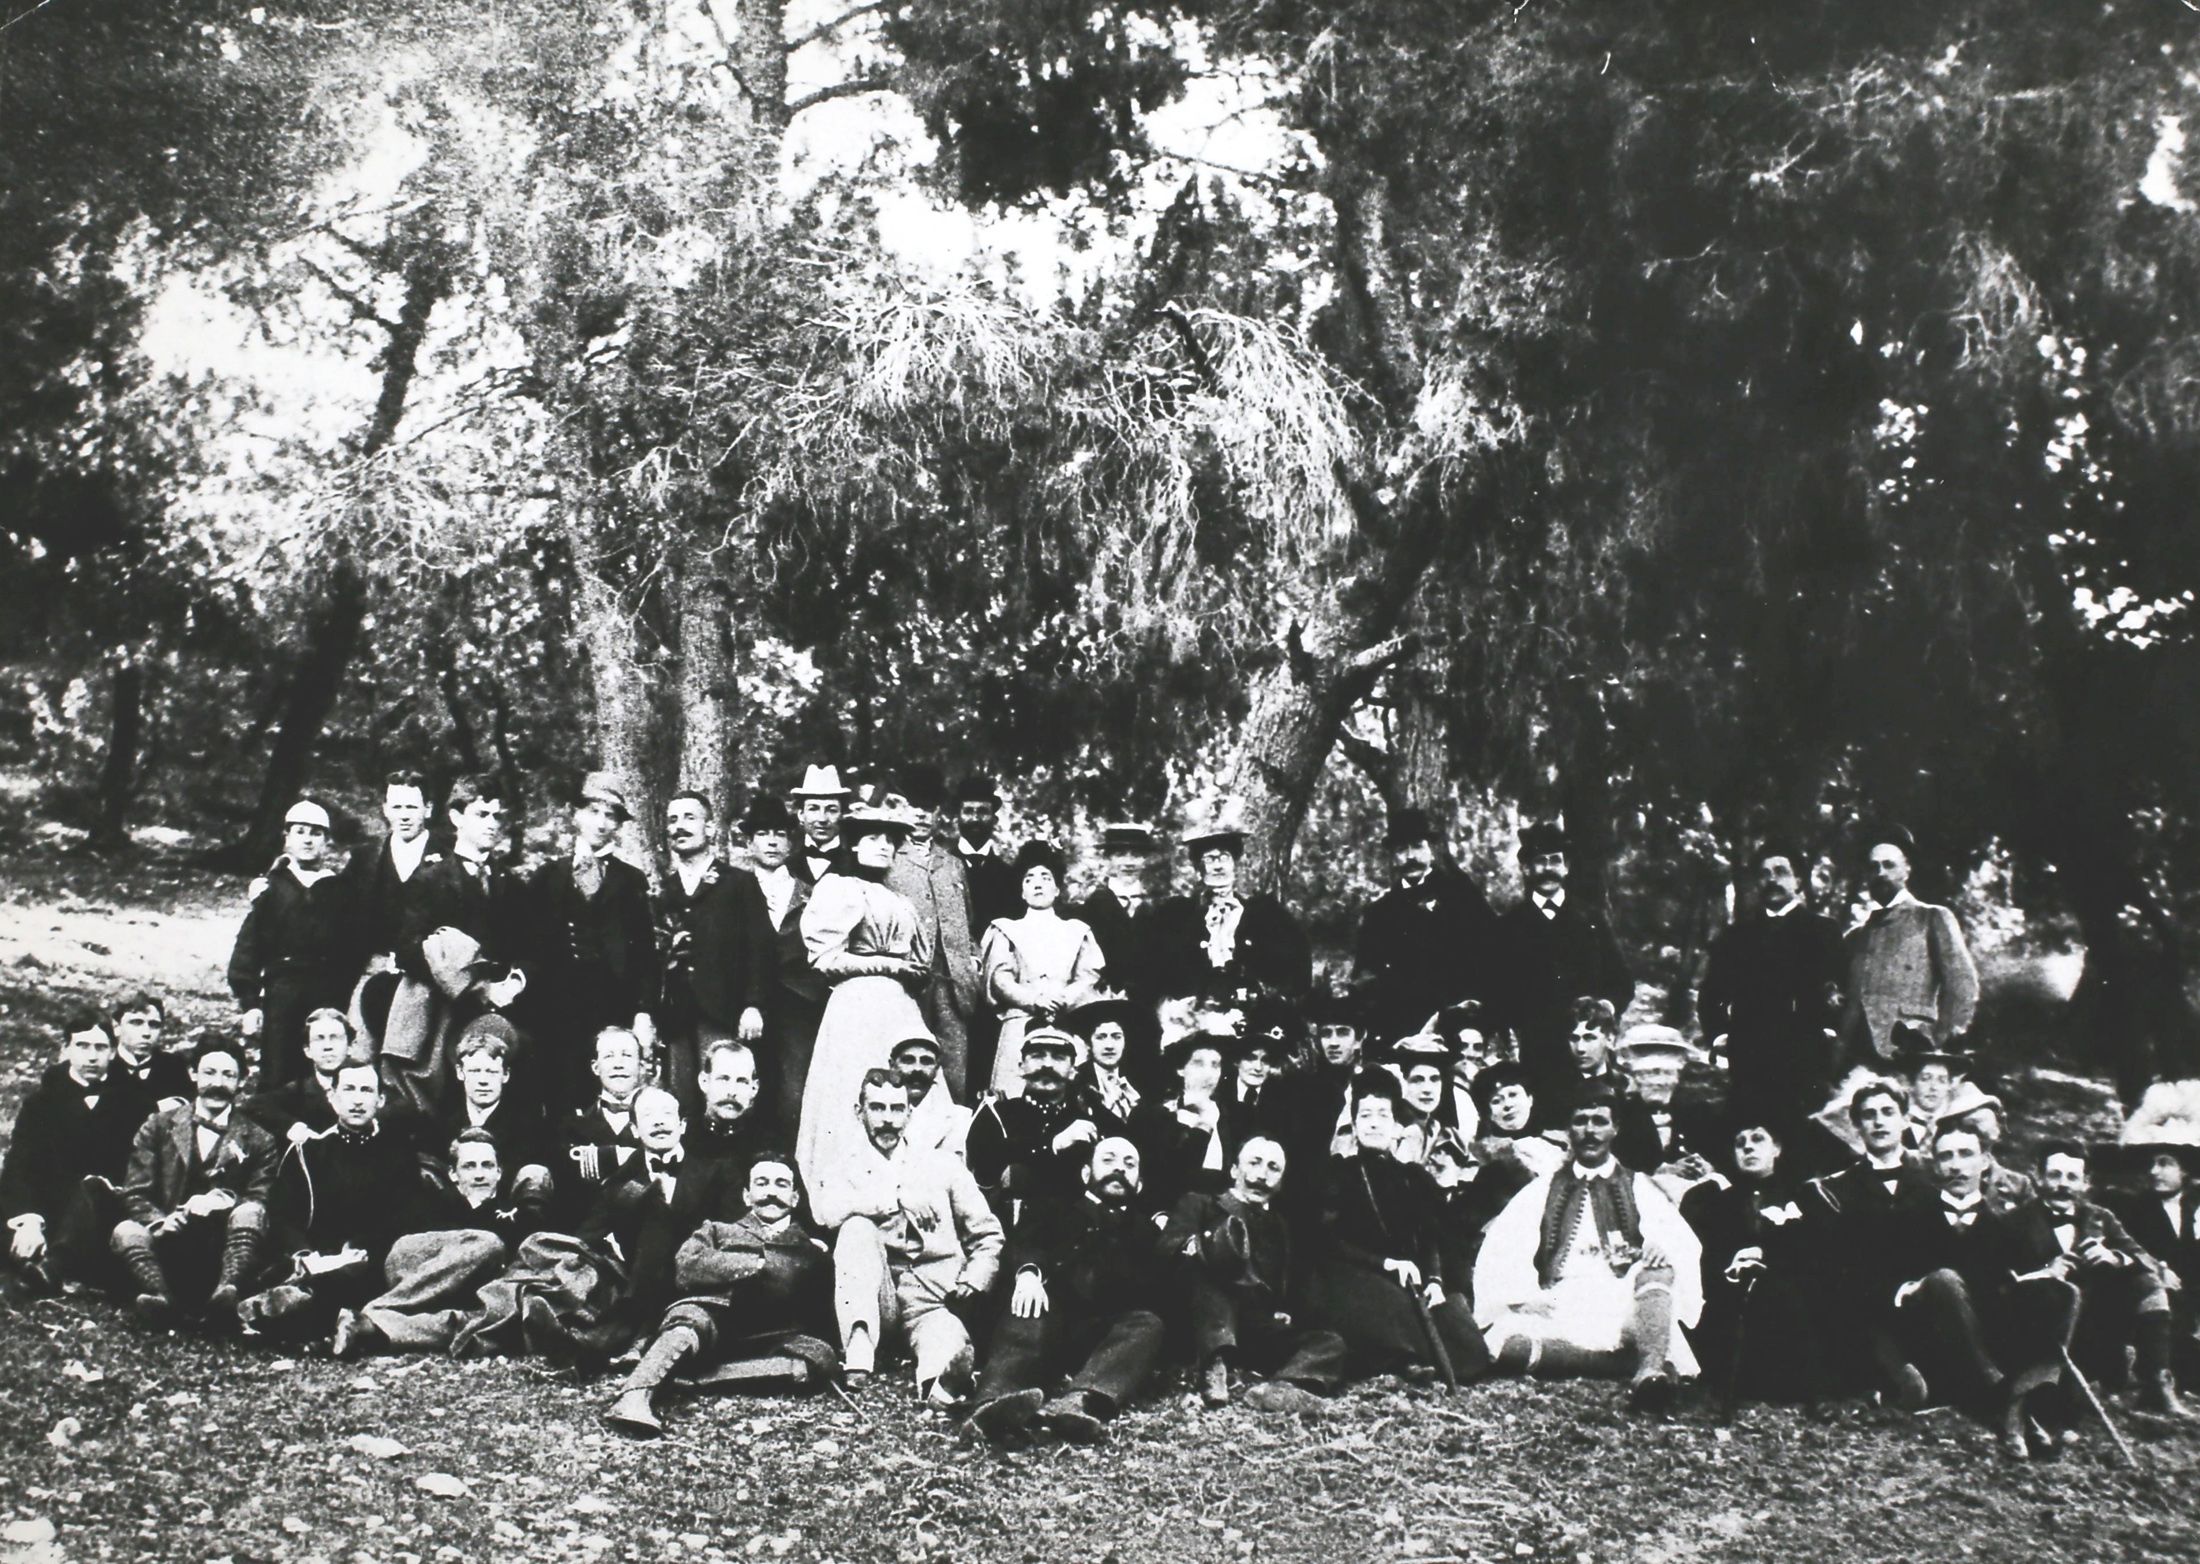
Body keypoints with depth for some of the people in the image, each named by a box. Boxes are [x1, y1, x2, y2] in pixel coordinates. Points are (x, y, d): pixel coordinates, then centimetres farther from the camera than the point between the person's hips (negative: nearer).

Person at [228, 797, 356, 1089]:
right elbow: (247, 948, 2)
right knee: (277, 1079, 1)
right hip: (281, 994, 0)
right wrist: (249, 1003, -6)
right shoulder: (272, 888, 7)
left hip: (331, 996, 0)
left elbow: (355, 948, 4)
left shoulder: (341, 890, 9)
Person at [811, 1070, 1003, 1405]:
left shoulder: (943, 1167, 19)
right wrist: (898, 1199, -12)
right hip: (877, 1298, 4)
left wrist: (973, 1281, -1)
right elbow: (826, 1211, -10)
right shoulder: (842, 1171, 15)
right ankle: (859, 1346, -38)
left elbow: (988, 1235, 18)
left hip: (934, 1299, -4)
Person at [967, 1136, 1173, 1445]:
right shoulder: (1053, 1207, 27)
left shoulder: (1146, 1230, 30)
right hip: (1048, 1316, -1)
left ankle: (1078, 1400, -59)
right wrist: (1028, 1270, -18)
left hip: (1104, 1335, 1)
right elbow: (1022, 1239, 5)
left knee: (1148, 1324, -29)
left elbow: (1159, 1294, 14)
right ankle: (998, 1399, -62)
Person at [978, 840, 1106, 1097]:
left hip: (1068, 1029, 1)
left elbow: (1088, 979, 6)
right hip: (1021, 1027, -1)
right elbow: (1000, 979, 2)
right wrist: (1034, 999, -15)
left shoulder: (1077, 931, 19)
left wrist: (1061, 1000, -14)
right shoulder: (1007, 930, 17)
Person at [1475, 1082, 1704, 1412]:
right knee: (1501, 1338, -31)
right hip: (1560, 1311, 1)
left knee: (1658, 1267, -31)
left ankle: (1649, 1370, -51)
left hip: (1623, 1307, 0)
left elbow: (1684, 1240, 1)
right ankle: (1643, 1361, -32)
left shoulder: (1638, 1187, 18)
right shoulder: (1543, 1189, 20)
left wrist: (1663, 1245, -24)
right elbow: (1501, 1249, 8)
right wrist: (1524, 1296, -12)